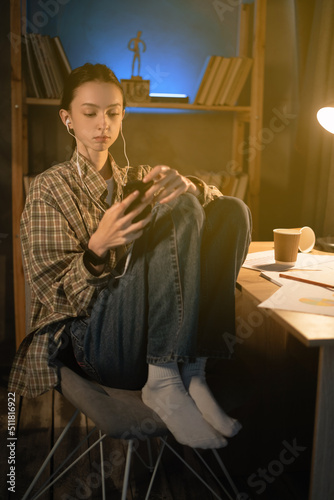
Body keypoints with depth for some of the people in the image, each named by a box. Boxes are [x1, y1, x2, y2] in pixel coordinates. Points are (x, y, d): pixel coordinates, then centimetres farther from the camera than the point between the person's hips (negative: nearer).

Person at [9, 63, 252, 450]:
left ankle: (189, 367, -19)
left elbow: (219, 201, 6)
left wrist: (186, 185, -19)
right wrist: (98, 246, -24)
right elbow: (53, 293, -4)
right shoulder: (49, 189, 5)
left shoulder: (137, 178, 19)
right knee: (181, 210, -22)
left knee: (233, 211, -12)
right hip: (96, 338, -5)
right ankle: (164, 381, -27)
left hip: (158, 328, 5)